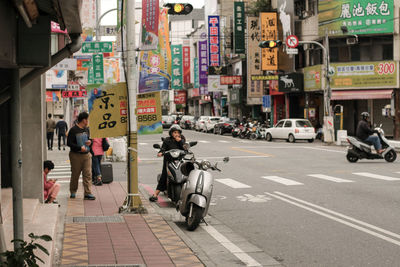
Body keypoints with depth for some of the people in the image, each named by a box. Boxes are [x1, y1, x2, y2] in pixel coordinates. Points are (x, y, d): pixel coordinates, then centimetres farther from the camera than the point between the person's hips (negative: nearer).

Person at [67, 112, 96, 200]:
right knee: (75, 174, 5)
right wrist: (80, 148, -20)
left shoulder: (86, 129, 12)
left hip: (87, 154, 5)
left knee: (88, 174, -3)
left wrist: (89, 141, 3)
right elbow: (69, 143, -13)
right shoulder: (73, 130, -9)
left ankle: (88, 193, -3)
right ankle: (73, 192, 21)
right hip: (76, 155, -5)